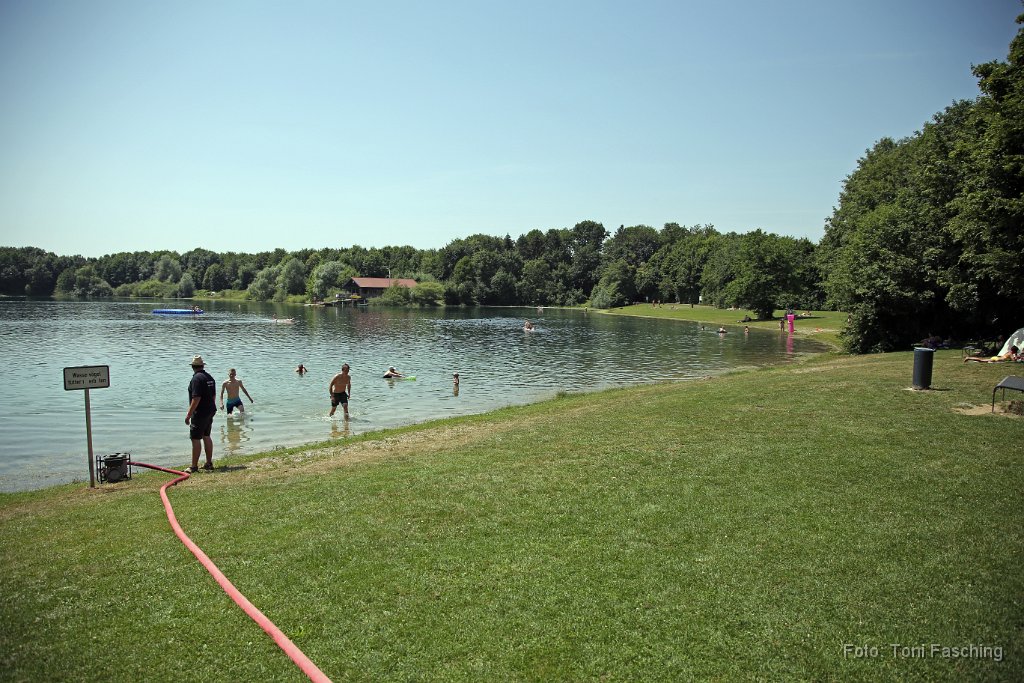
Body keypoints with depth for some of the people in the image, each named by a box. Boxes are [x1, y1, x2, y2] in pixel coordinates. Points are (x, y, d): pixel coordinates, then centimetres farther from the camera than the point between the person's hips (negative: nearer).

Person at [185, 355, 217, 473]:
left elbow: (196, 398, -22)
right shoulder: (210, 377, 10)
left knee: (195, 439, -4)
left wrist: (188, 415, -19)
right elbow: (214, 396, 17)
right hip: (210, 412, 9)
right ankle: (209, 463, 20)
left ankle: (194, 466, -2)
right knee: (206, 436, 16)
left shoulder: (197, 378, -17)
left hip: (200, 413, -9)